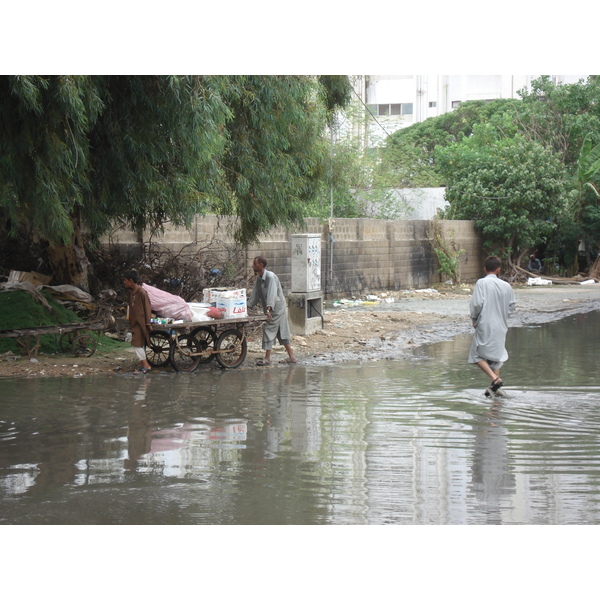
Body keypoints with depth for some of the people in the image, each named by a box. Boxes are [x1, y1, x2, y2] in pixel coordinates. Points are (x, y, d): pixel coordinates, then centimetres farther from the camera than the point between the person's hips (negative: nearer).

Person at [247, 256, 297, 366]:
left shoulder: (271, 276, -19)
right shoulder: (259, 279, 10)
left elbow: (272, 293, -30)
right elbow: (255, 295, 18)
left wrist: (269, 308, -40)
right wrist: (247, 307, 13)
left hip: (277, 309, -9)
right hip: (271, 311, 9)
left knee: (269, 330, -9)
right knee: (282, 332, 9)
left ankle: (267, 358, -5)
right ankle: (291, 356, 13)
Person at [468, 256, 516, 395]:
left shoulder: (482, 283, -9)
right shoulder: (506, 286, 3)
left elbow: (476, 303, -16)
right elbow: (511, 307, 6)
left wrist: (474, 318, 0)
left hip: (485, 325, -5)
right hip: (501, 326, 5)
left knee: (478, 354, 5)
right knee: (497, 356, 14)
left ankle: (494, 378, -13)